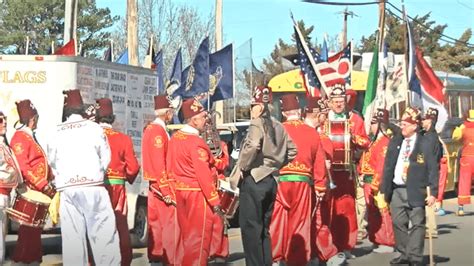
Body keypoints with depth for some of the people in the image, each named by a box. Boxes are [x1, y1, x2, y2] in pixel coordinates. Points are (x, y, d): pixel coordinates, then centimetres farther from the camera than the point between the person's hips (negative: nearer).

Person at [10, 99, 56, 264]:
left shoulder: (30, 137, 19)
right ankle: (22, 261, -3)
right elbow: (22, 166, -19)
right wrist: (43, 185, -20)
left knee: (35, 230, 12)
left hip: (38, 191, 9)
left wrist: (50, 179, 8)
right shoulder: (20, 137, -11)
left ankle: (33, 260, 17)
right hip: (30, 191, -9)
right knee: (29, 230, -7)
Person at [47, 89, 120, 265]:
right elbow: (106, 158, 4)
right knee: (103, 234, -1)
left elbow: (52, 161, 11)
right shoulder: (94, 128, 3)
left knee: (72, 236, 5)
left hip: (66, 189, 2)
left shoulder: (56, 132, 8)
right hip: (93, 186, -2)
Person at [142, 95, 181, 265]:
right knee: (170, 225, -9)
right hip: (162, 185, -10)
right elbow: (159, 163, -21)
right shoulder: (159, 131, -15)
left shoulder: (150, 129, 15)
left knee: (156, 224, 13)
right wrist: (166, 191, -22)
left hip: (154, 186, 10)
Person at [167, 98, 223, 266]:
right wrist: (215, 202, -18)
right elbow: (204, 175, -21)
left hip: (180, 191, 8)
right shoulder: (196, 142, -17)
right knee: (199, 237, -1)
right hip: (197, 193, -8)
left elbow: (170, 168, 13)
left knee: (187, 236, 17)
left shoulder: (175, 138, 8)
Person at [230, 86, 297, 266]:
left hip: (254, 179, -8)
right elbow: (292, 150, 17)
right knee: (264, 227, 15)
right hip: (271, 180, 8)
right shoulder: (278, 126, 13)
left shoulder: (257, 123, -9)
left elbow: (252, 146, -27)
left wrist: (240, 168, -16)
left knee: (250, 227, -2)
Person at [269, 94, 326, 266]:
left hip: (279, 181, -2)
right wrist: (320, 187, 12)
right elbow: (319, 163, 5)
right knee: (299, 223, 9)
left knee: (276, 221, 6)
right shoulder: (312, 133, 4)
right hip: (303, 182, 2)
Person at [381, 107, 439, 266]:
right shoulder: (395, 141, 10)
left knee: (416, 224, -1)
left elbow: (433, 169, -6)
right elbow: (388, 166, 12)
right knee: (398, 223, 9)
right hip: (396, 190, 5)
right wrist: (385, 188, 8)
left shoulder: (426, 144, -4)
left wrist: (433, 192, -13)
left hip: (416, 191, -5)